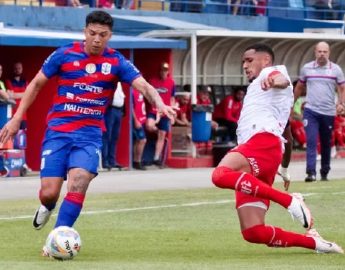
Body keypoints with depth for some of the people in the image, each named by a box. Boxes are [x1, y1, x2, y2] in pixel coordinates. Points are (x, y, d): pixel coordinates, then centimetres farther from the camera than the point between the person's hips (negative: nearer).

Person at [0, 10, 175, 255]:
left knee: (78, 183, -23)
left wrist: (160, 104, -33)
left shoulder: (117, 62, -1)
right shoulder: (65, 54, -2)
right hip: (58, 131, 0)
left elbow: (144, 86, -12)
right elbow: (36, 84, 8)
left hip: (90, 134, 0)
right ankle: (48, 207, 33)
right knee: (48, 193, -7)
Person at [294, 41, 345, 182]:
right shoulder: (306, 68, 4)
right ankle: (311, 173, -20)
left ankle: (325, 172, 23)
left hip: (328, 112, 1)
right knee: (311, 142, -14)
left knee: (326, 144, 10)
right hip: (311, 111, -1)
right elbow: (299, 87, 17)